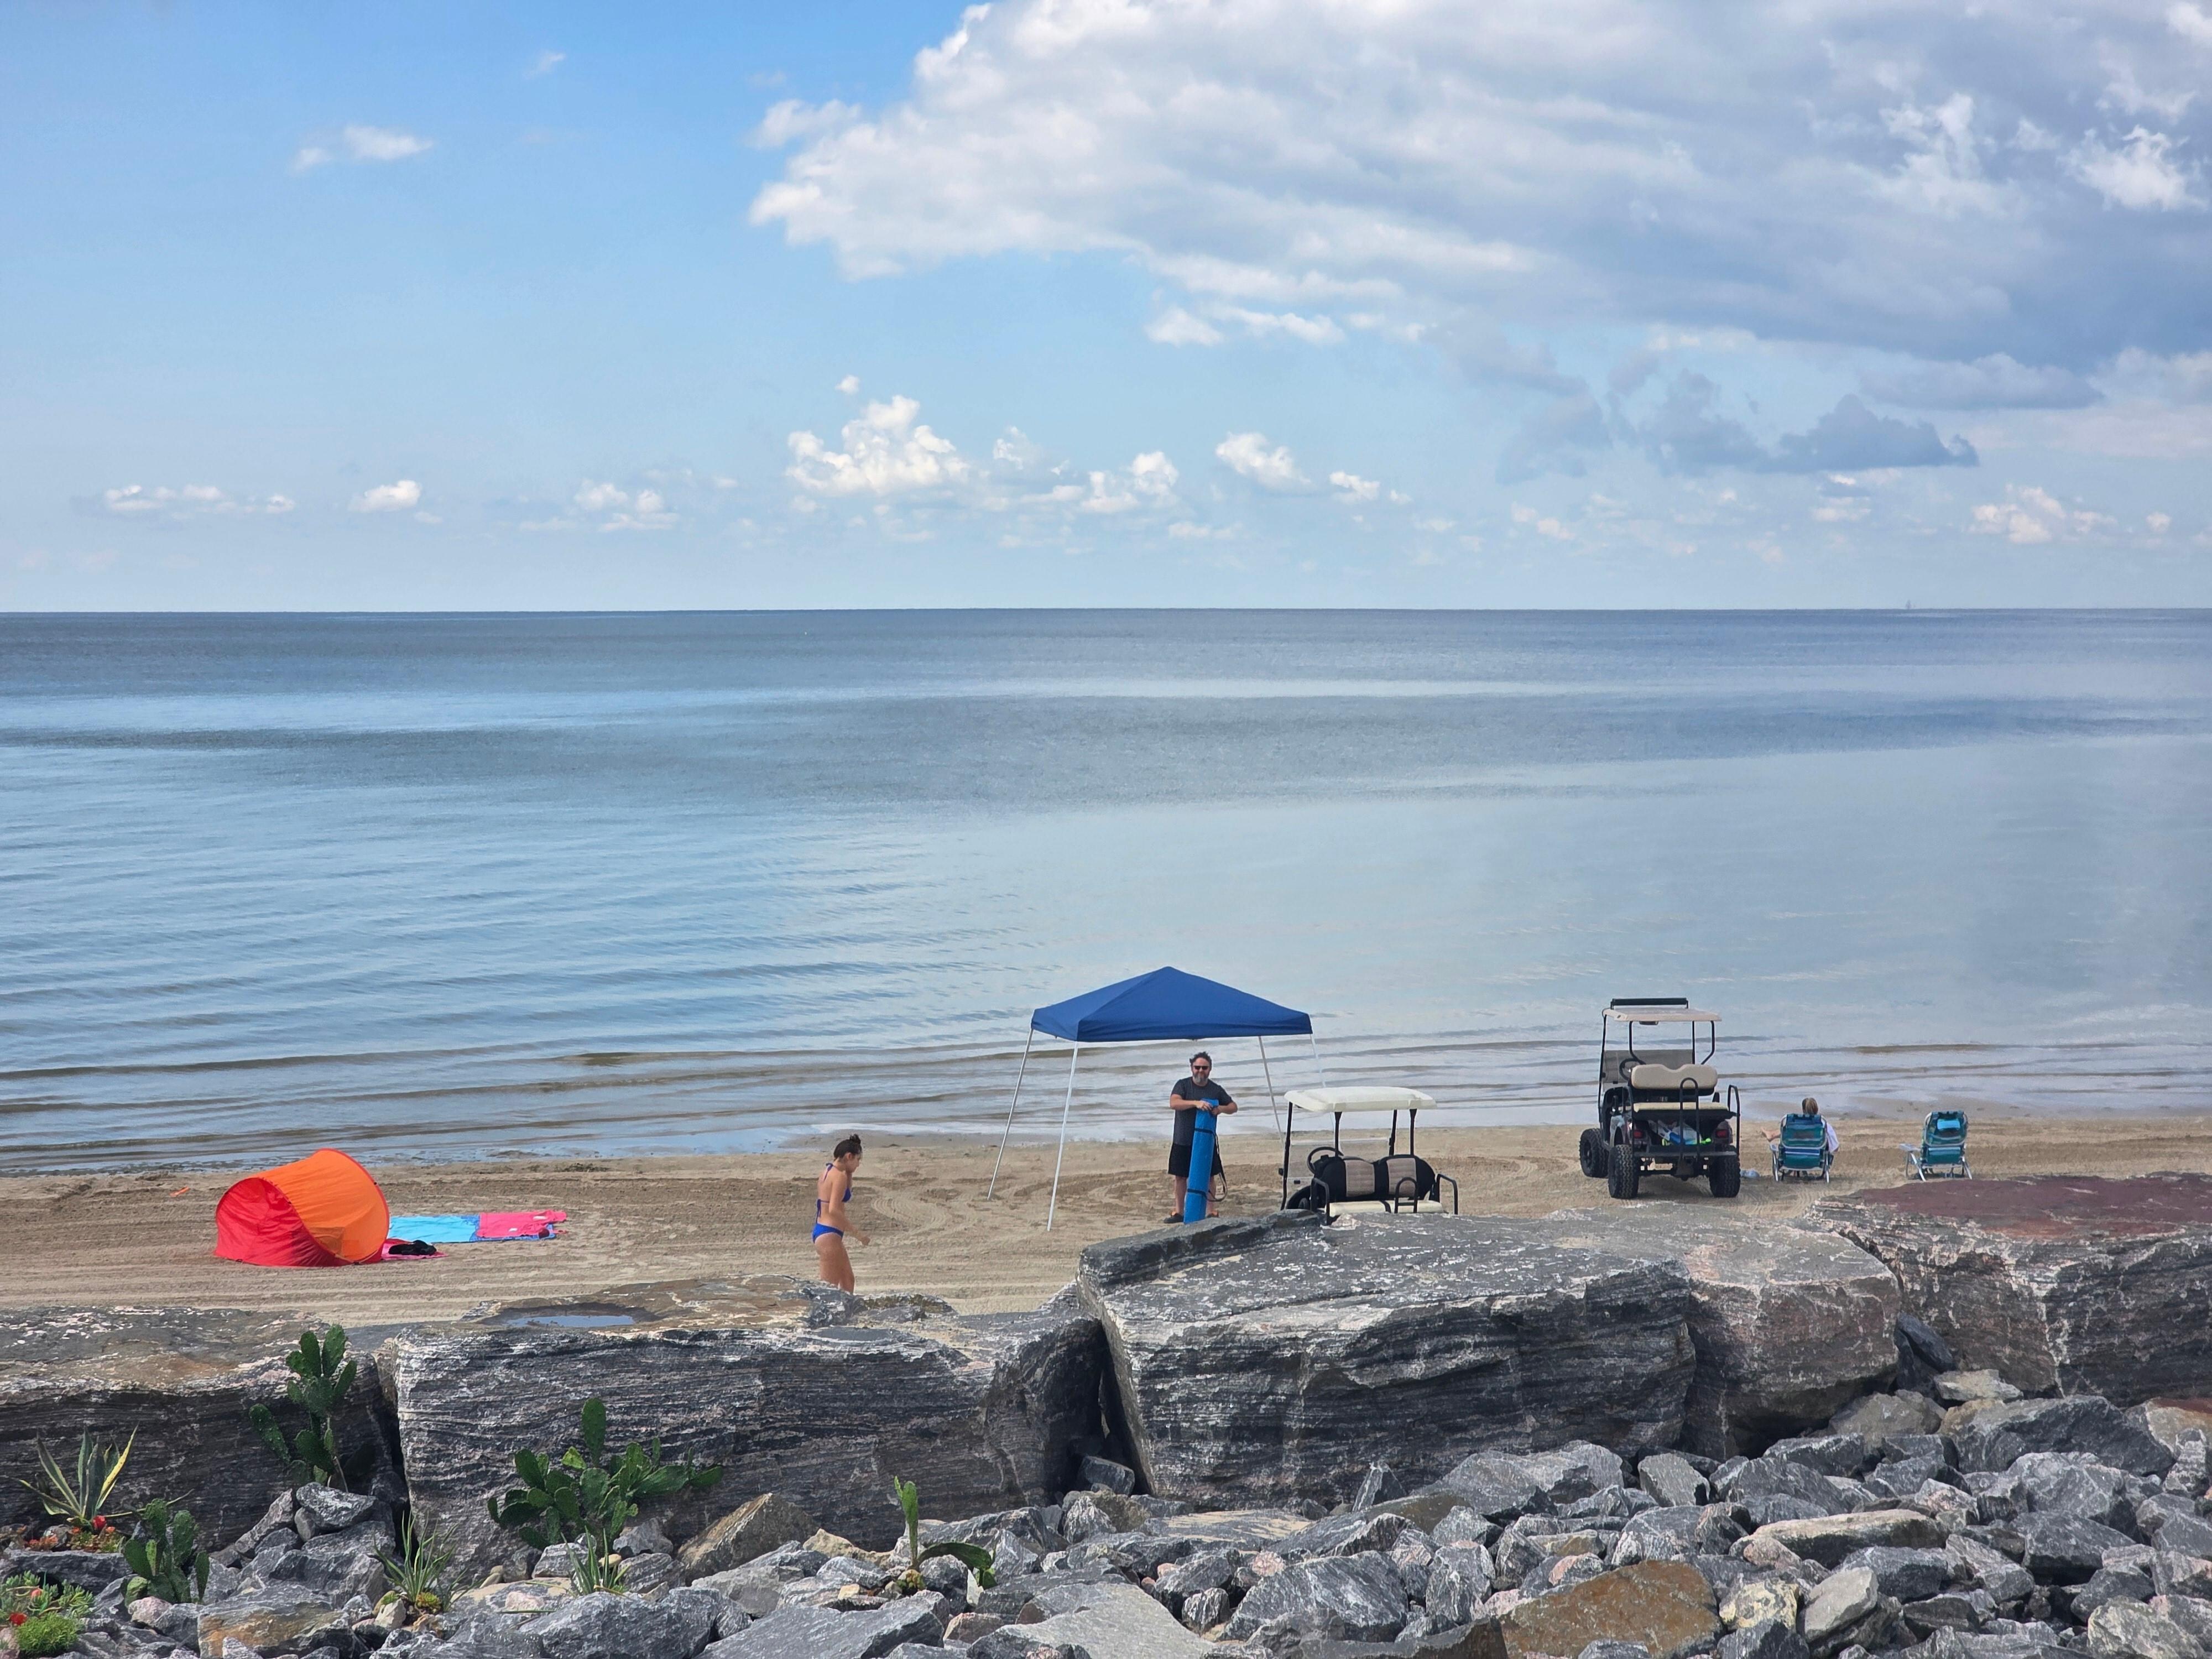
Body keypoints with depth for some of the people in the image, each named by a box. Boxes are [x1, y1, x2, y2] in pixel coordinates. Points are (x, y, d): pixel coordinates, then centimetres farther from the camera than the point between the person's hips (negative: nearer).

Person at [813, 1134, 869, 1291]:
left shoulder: (827, 1171, 13)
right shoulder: (839, 1176, -15)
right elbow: (833, 1210, -23)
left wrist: (848, 1172, 17)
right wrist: (856, 1232, -19)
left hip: (821, 1231, 10)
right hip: (829, 1234, -10)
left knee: (848, 1280, 21)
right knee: (830, 1285, -8)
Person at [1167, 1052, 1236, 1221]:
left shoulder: (1216, 1090, 5)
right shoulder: (1183, 1085, -3)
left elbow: (1233, 1106, 13)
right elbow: (1173, 1103, -19)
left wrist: (1221, 1109, -11)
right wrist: (1196, 1103, -33)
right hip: (1183, 1142, -1)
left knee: (1209, 1177, 4)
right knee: (1181, 1177, 5)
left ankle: (1210, 1212, 11)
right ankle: (1178, 1212, 14)